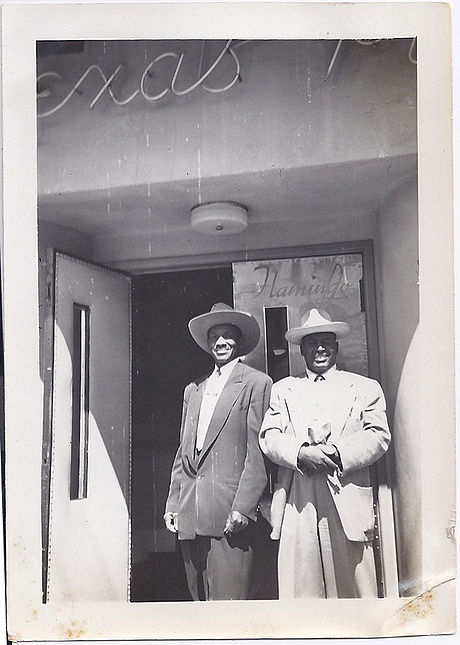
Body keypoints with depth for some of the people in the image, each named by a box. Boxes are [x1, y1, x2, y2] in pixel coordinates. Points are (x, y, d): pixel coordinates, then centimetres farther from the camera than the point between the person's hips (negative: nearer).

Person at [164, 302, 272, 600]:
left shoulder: (256, 383, 1)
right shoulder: (193, 390, 20)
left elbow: (258, 452, -6)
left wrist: (243, 507, -13)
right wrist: (173, 504, 12)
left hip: (230, 512, -6)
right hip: (190, 515, 6)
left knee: (227, 599, -8)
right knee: (200, 599, 10)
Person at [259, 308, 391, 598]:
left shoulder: (365, 387, 14)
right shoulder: (283, 389, 18)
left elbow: (378, 436, 2)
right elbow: (269, 437, 6)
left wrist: (337, 453, -13)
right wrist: (301, 453, -14)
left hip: (347, 502, -1)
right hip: (297, 505, 1)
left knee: (353, 587, 0)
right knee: (299, 586, -1)